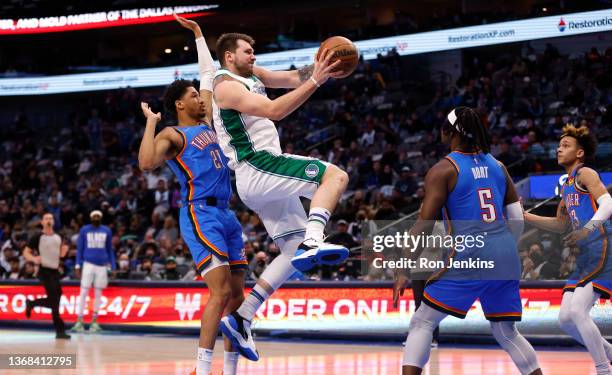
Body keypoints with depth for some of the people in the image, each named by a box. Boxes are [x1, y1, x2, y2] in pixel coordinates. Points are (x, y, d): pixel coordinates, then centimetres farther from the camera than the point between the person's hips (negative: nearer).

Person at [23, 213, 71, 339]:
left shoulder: (58, 237, 12)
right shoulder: (38, 237, -5)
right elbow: (26, 252, -3)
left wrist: (64, 250, -1)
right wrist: (34, 259, -23)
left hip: (55, 271, 7)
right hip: (44, 271, -7)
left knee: (54, 300, 9)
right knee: (54, 300, -12)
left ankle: (31, 303, 32)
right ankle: (60, 330, -8)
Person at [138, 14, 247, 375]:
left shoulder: (206, 122, 18)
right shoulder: (172, 135, -4)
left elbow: (209, 74, 28)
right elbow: (146, 162, -25)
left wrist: (198, 33, 29)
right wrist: (151, 122, -16)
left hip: (226, 214, 9)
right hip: (200, 214, -9)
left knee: (237, 295, 6)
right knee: (221, 292, -20)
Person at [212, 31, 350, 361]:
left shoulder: (251, 75, 19)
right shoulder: (227, 86, -10)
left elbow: (291, 78, 11)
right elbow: (275, 110, -23)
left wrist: (319, 67, -9)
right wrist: (315, 81, -27)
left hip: (264, 179, 10)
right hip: (257, 169, -10)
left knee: (294, 252, 10)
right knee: (335, 175, -22)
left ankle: (240, 319, 8)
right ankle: (312, 243, -41)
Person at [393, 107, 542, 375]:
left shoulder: (443, 170, -2)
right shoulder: (497, 166, 14)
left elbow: (424, 225, -7)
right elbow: (517, 220, 14)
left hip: (468, 256, -5)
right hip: (505, 258, 6)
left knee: (422, 324, 4)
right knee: (506, 332, 19)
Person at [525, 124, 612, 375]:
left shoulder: (584, 173, -4)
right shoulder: (567, 186, 22)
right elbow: (560, 225, 32)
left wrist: (589, 228, -35)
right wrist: (522, 215, 25)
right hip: (587, 256, 9)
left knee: (577, 310, -20)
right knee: (565, 319, 5)